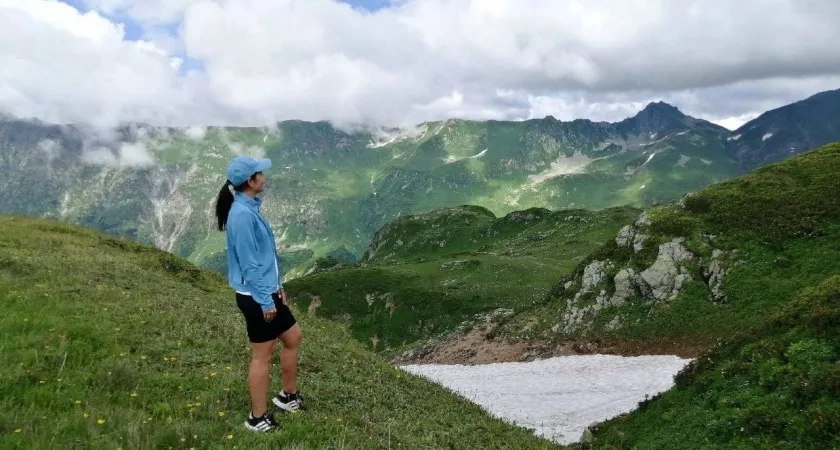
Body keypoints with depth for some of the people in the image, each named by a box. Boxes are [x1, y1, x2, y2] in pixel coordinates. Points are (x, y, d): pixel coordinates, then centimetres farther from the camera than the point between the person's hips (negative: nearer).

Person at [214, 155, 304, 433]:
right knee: (263, 355, 3)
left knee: (293, 337, 20)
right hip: (256, 297, -10)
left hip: (266, 291, 10)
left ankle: (288, 396, 35)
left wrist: (276, 286, 19)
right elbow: (249, 265, -22)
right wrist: (265, 301, -18)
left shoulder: (249, 208, 8)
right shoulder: (242, 215, -22)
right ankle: (258, 418, 18)